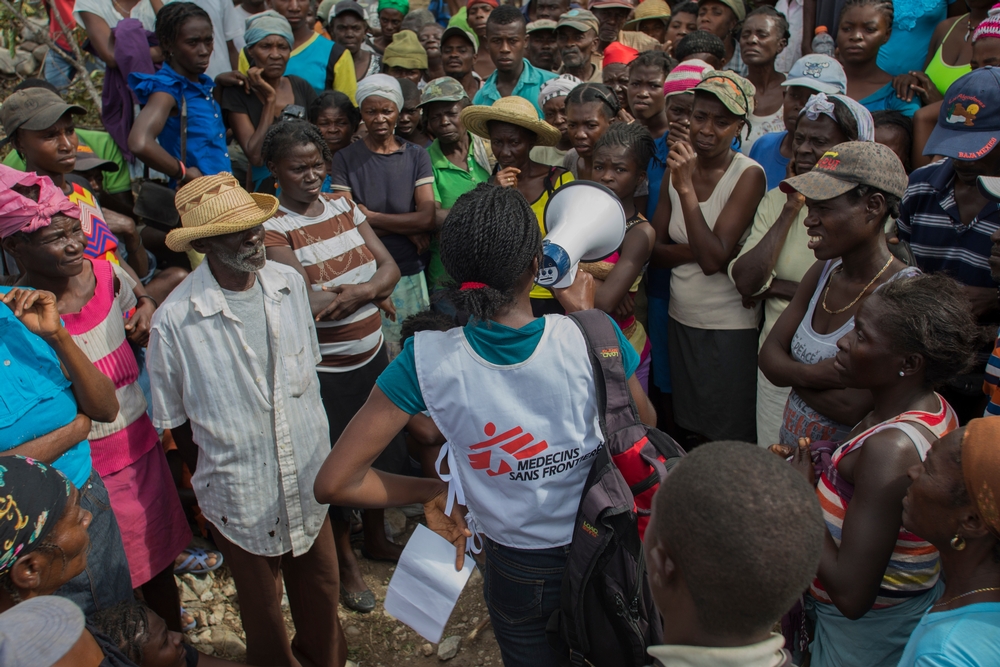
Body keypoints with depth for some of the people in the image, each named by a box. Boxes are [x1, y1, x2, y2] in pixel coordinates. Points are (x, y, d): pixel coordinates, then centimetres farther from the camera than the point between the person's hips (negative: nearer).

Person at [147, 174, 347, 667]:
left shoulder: (289, 283, -8)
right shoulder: (175, 320, -21)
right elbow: (176, 421, -7)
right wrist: (209, 485, 4)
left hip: (309, 478, 4)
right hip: (243, 497, -4)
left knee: (322, 587, 24)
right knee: (262, 607, 21)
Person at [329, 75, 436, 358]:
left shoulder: (416, 156, 4)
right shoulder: (346, 159, 2)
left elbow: (428, 218, -8)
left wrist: (370, 216, -8)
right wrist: (406, 228, -9)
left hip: (410, 274, 1)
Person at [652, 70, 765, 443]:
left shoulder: (748, 175, -13)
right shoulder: (677, 167, 3)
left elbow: (714, 258, -23)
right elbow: (655, 250, 1)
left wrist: (687, 189, -26)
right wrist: (697, 249, -17)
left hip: (730, 327, -5)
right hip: (681, 321, 5)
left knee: (731, 440, 7)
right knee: (689, 432, 17)